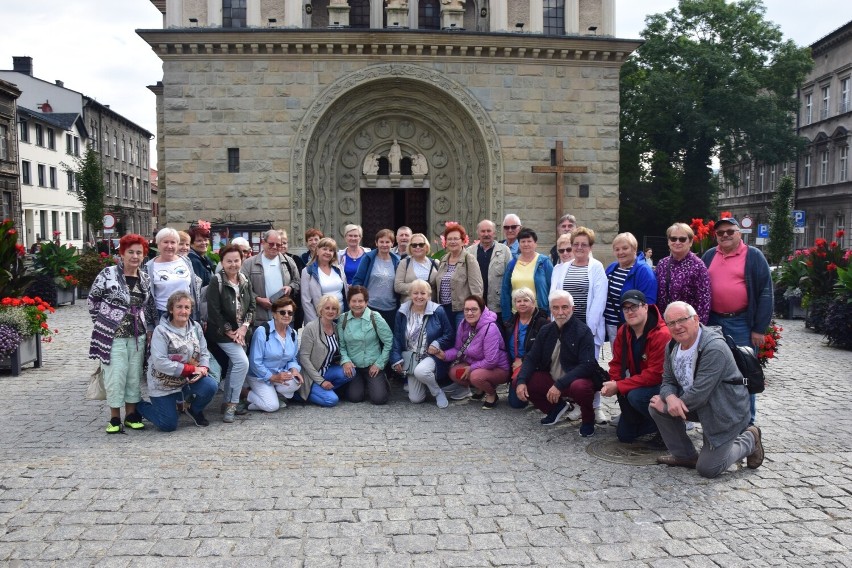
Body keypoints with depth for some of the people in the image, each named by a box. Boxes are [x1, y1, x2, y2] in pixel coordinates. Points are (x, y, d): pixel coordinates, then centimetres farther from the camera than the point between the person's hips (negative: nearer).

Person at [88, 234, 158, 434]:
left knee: (134, 375, 9)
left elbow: (149, 306, 16)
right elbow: (92, 300, -1)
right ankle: (115, 418, 11)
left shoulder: (145, 278, 7)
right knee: (115, 376, -2)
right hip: (113, 335, -5)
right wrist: (103, 322, 0)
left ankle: (131, 414, 21)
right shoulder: (108, 274, -9)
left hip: (137, 335, 5)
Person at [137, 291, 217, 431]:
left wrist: (203, 368, -21)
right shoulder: (161, 331, -17)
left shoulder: (196, 327, -1)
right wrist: (192, 369, -24)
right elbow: (160, 363, -25)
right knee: (168, 425, -3)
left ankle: (194, 410, 10)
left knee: (210, 386, -24)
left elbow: (204, 352, 3)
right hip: (163, 384, -4)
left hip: (189, 379, 4)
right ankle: (139, 406, 27)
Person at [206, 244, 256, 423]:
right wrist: (230, 332, -14)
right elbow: (214, 311, -15)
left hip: (242, 331, 6)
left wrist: (244, 327, -9)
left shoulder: (245, 282, 7)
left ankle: (228, 403, 24)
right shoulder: (216, 282, -11)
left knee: (233, 366, 12)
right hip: (223, 332, -6)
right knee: (242, 362, -19)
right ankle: (232, 404, -9)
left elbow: (252, 306, 6)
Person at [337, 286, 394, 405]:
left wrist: (379, 364, -7)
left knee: (379, 398, -13)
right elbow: (341, 344, 2)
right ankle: (360, 383, 23)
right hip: (353, 366, 2)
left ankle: (381, 381, 22)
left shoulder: (375, 318, -10)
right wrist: (345, 360, -15)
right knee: (355, 397, -11)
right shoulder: (343, 319, -3)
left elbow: (389, 342, -5)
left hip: (373, 365, -2)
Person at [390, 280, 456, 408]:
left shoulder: (438, 311, -9)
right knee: (415, 399, -2)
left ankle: (438, 392, -7)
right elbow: (397, 337, 5)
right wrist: (396, 358, -3)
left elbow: (449, 334, -2)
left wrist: (437, 344, -20)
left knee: (420, 371, -38)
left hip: (431, 355, -3)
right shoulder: (402, 312, -1)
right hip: (411, 358, 3)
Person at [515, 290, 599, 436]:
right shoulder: (545, 331, 3)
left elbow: (587, 365, -23)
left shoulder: (583, 331, -14)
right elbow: (531, 358, 3)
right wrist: (521, 381, -16)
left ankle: (588, 419, -3)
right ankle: (556, 407, 14)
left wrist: (560, 385, -31)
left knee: (580, 387, -39)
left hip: (576, 380, -6)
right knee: (519, 381, -10)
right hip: (551, 380, 6)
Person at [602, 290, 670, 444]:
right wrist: (614, 385, -20)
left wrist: (619, 387, -29)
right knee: (624, 434, 6)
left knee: (636, 396, -37)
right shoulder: (623, 332, -3)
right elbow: (617, 363, 2)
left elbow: (655, 374, -31)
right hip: (639, 386, 7)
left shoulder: (662, 335, -28)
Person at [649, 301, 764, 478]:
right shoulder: (672, 347, -4)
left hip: (725, 411, -7)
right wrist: (670, 398, -24)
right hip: (696, 405, 7)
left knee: (707, 469, -6)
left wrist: (666, 407, -19)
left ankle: (749, 440, 19)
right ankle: (685, 456, 7)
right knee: (655, 407, -12)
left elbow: (699, 394, -30)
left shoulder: (715, 348, -29)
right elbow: (668, 381, 1)